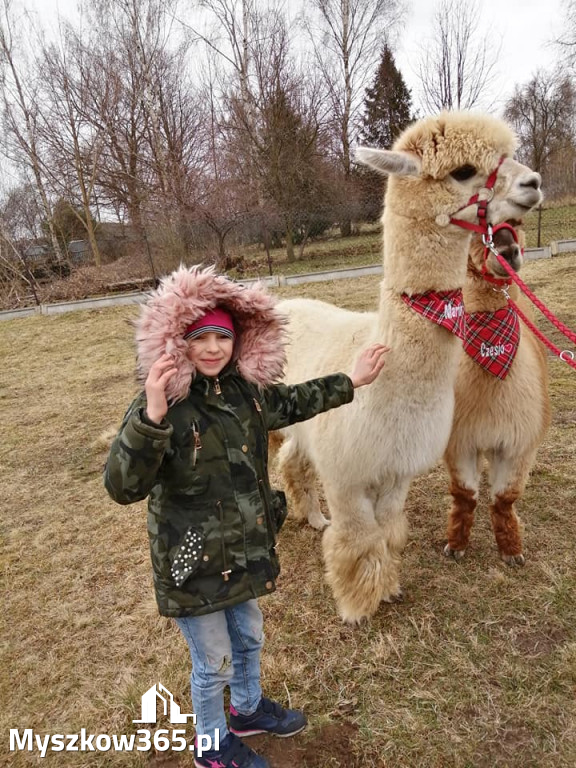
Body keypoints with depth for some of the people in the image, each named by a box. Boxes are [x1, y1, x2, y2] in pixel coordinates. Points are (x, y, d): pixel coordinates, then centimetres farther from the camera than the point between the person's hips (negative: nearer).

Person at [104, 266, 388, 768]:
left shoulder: (245, 389, -4)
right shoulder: (162, 405, -25)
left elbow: (290, 403, 15)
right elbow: (123, 487, -34)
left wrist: (352, 382, 17)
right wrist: (152, 418, -50)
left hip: (244, 547, 7)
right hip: (193, 560, -6)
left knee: (249, 638, 28)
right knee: (214, 664, 16)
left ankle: (247, 709, 58)